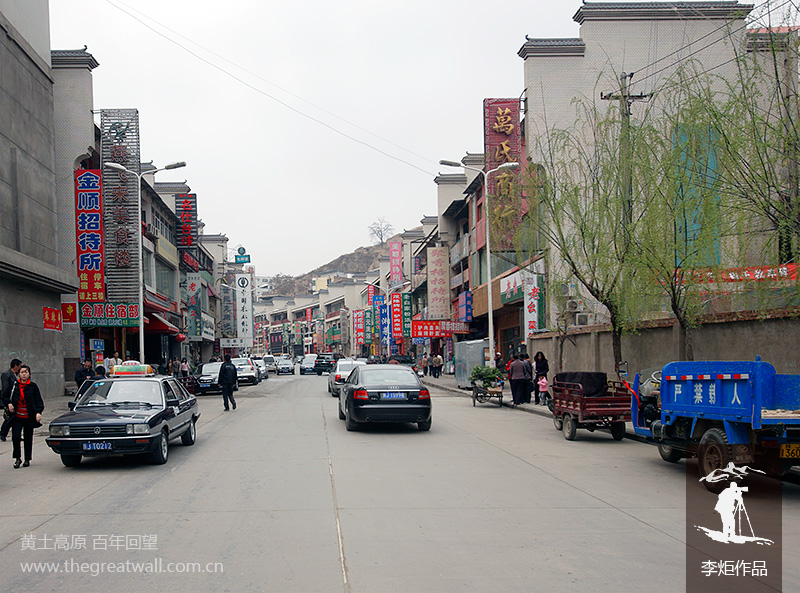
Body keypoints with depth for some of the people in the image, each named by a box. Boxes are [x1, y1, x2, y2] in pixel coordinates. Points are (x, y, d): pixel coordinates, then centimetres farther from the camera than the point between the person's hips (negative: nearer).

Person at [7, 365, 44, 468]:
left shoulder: (33, 386, 1)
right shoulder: (14, 386, 5)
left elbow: (39, 401, 1)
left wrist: (38, 412, -12)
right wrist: (9, 404, -3)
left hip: (29, 417, -1)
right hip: (17, 417, 1)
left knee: (28, 439, 6)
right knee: (16, 437, -13)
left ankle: (27, 459, 20)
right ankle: (18, 459, 3)